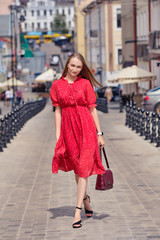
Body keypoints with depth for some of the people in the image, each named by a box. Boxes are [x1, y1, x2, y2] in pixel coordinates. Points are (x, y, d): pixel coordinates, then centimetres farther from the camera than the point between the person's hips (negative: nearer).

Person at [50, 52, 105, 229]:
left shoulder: (85, 83, 1)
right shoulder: (57, 85, 5)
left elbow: (92, 109, 3)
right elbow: (58, 111, 5)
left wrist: (99, 134, 1)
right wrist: (57, 136, 0)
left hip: (86, 127, -2)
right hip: (68, 128, 2)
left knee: (83, 168, -6)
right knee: (77, 168, 15)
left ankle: (78, 211, -7)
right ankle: (85, 198, 39)